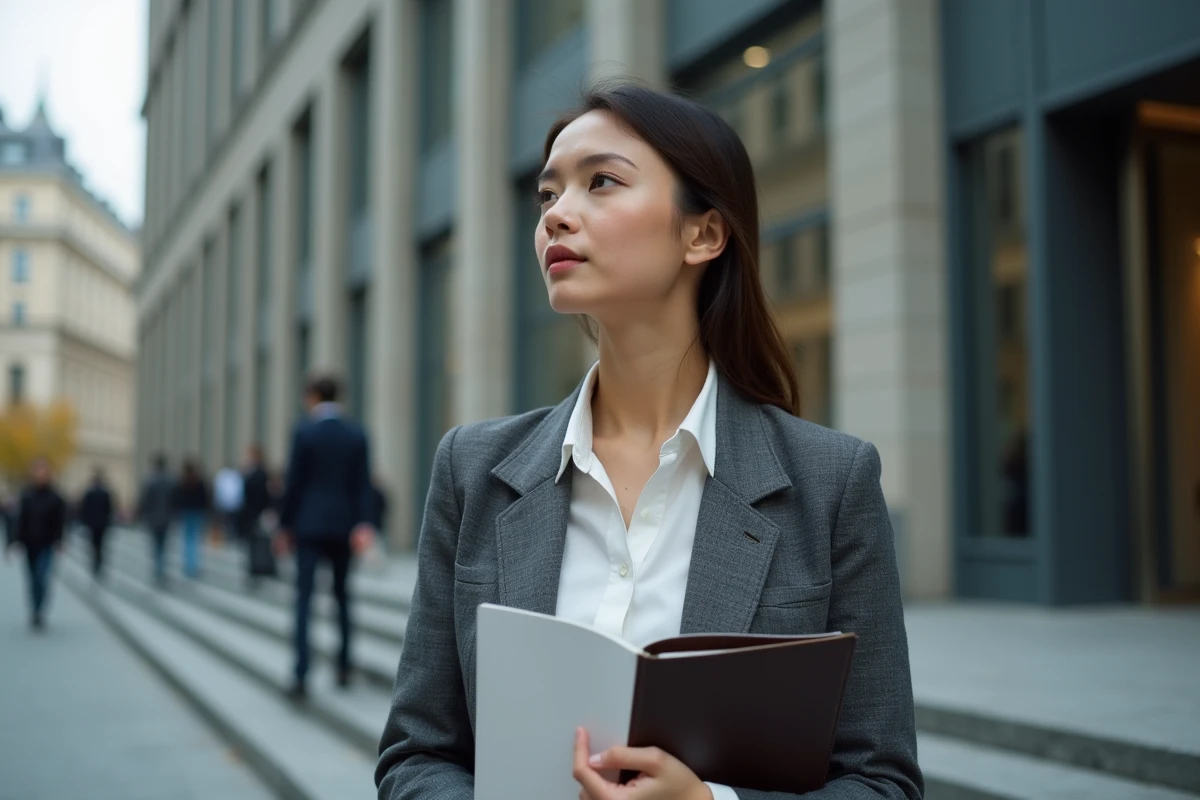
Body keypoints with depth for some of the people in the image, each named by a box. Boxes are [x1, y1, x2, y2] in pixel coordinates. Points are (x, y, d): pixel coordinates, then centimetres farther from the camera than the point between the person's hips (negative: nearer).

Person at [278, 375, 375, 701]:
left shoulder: (304, 432, -5)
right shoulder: (357, 435, 5)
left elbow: (294, 482, -5)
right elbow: (363, 484, -2)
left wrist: (285, 525, 3)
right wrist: (362, 524, -5)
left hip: (309, 524, -3)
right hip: (344, 524, 3)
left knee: (304, 598, -4)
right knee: (341, 594, 17)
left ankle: (301, 676, -12)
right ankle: (344, 667, 20)